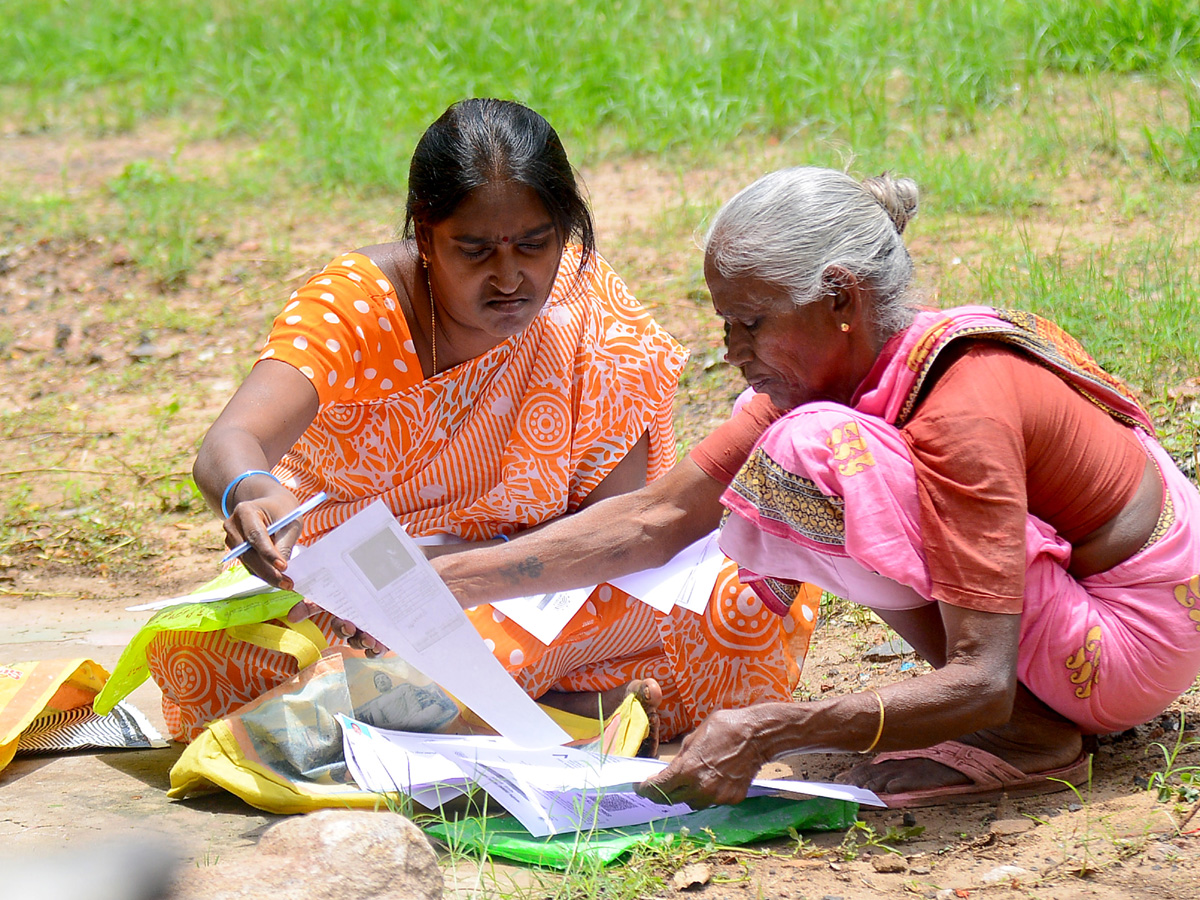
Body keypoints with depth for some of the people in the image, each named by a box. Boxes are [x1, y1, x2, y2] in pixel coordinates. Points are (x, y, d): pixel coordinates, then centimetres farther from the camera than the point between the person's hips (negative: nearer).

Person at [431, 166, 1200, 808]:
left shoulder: (961, 408, -27)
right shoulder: (829, 366, -1)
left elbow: (979, 685, -31)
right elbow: (653, 520, 1)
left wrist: (760, 735, -36)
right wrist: (442, 582, -5)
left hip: (1136, 644, -9)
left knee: (813, 448, -22)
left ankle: (1029, 733, -12)